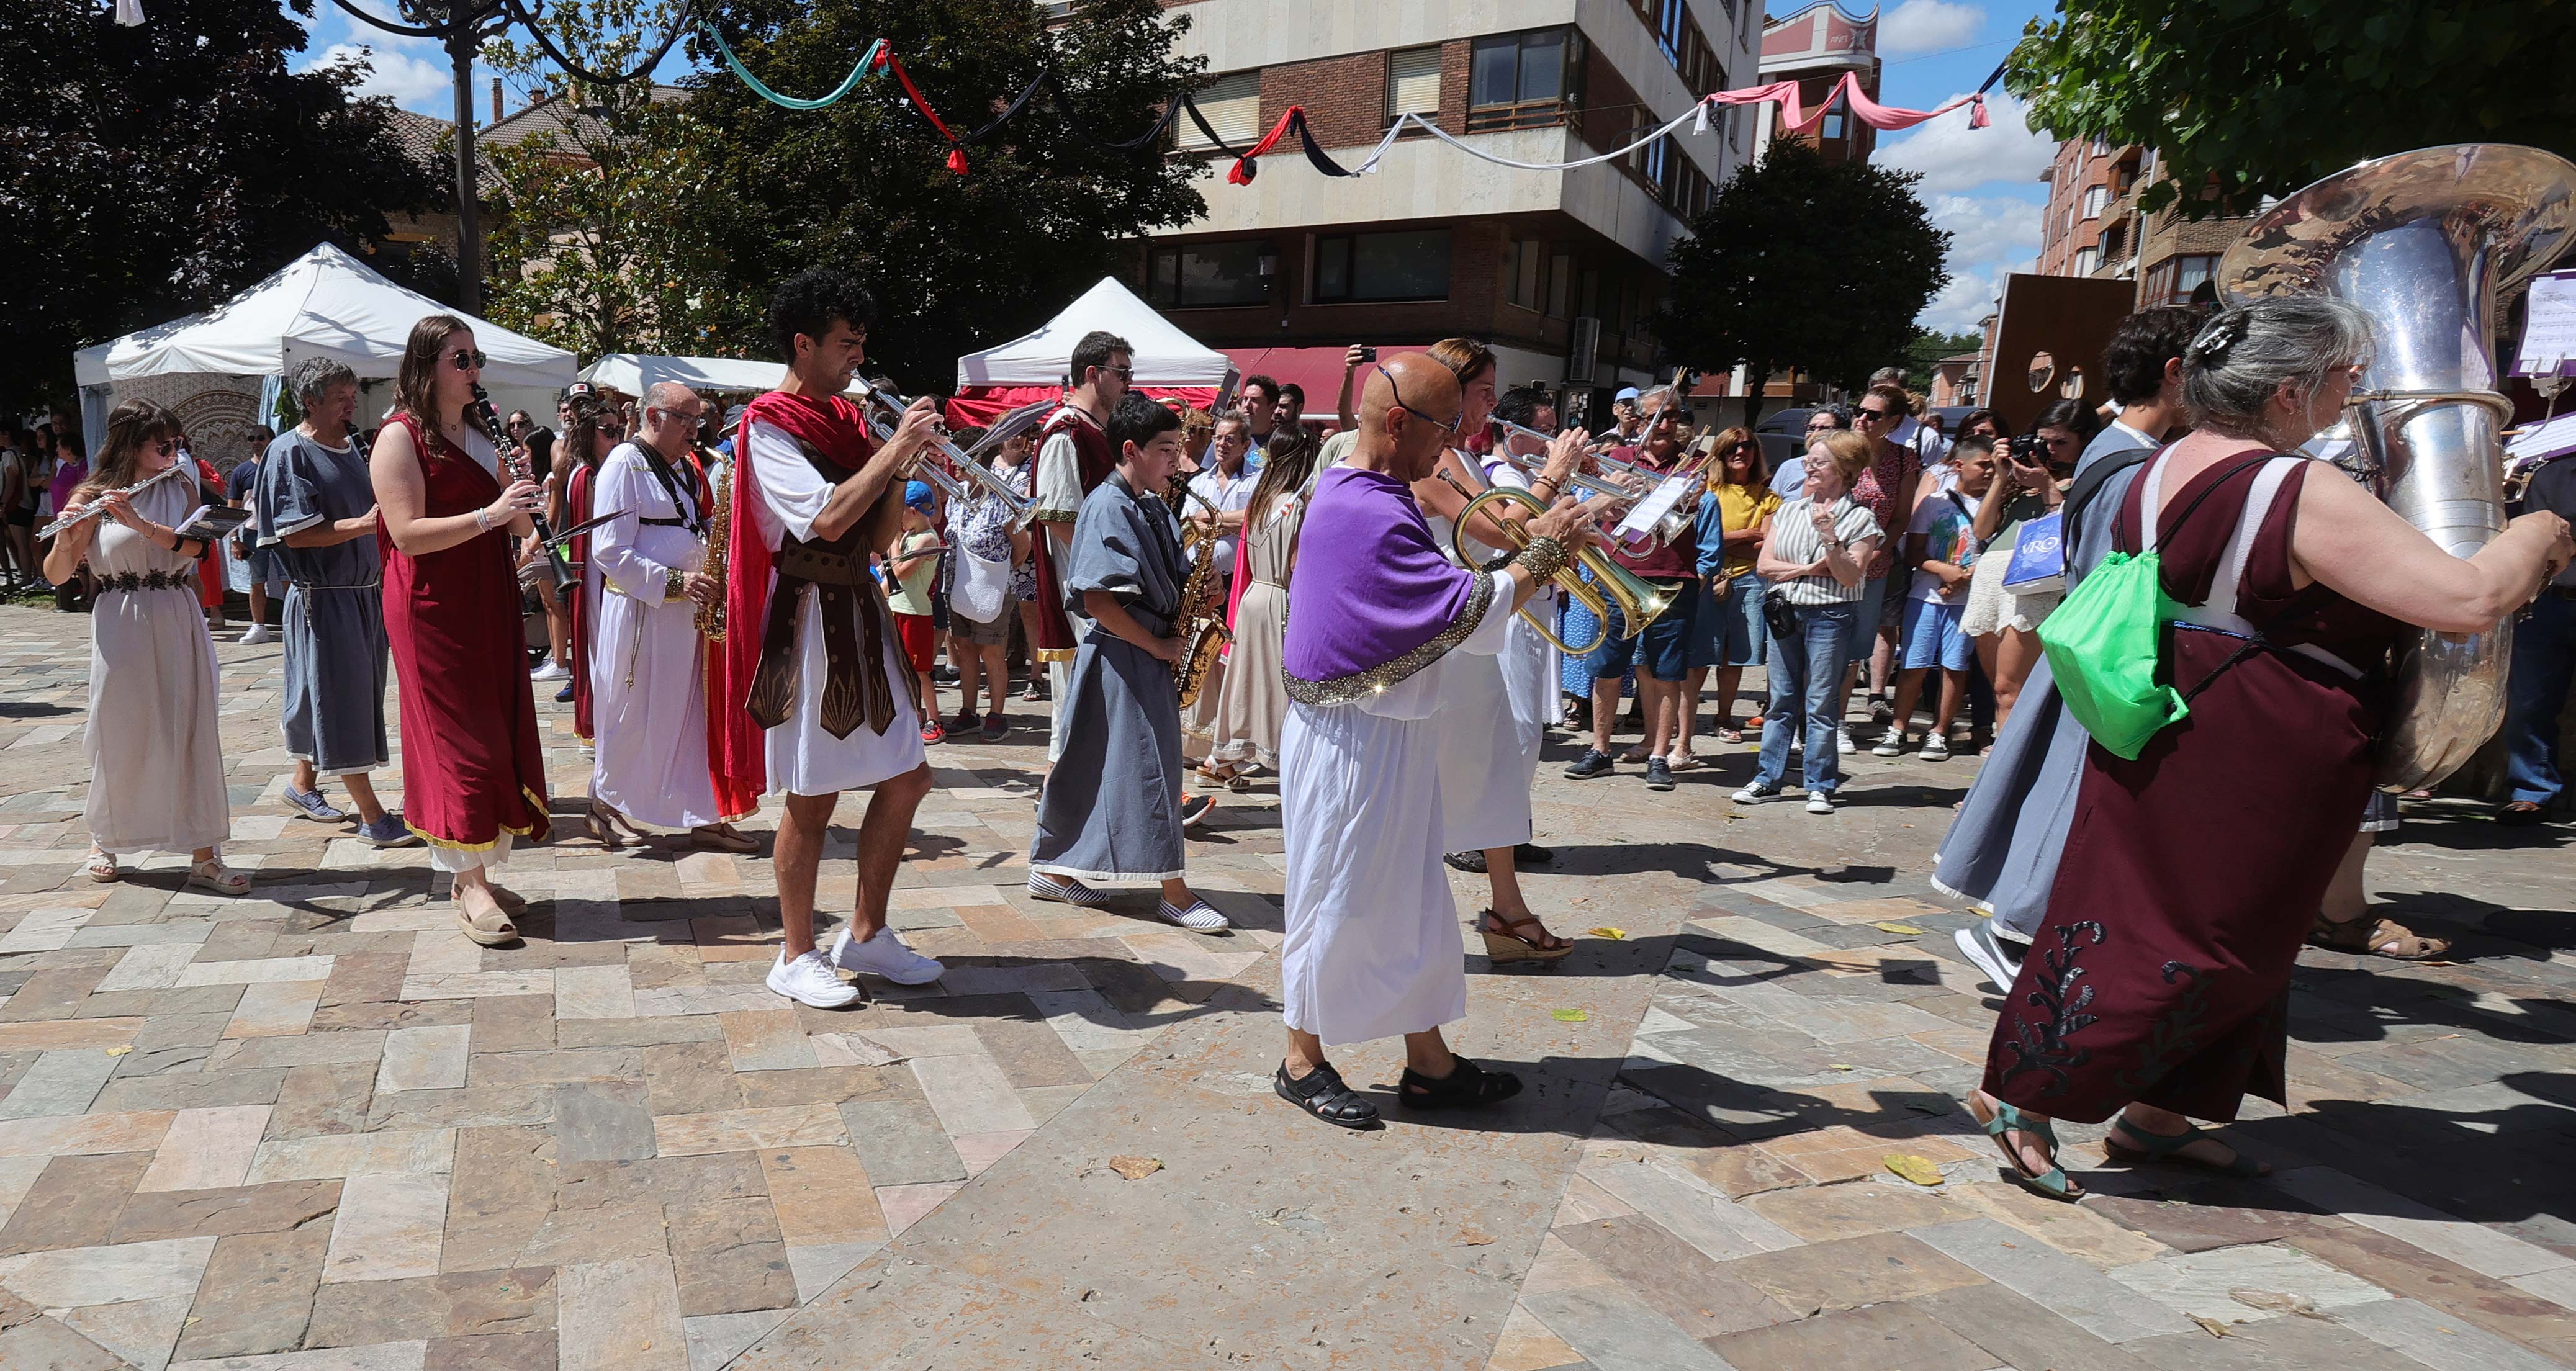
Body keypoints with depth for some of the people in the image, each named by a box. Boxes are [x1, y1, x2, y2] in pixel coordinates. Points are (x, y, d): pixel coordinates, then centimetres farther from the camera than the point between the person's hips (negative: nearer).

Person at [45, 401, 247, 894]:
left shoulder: (182, 487, 7)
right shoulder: (92, 497, -1)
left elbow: (194, 545, -8)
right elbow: (56, 575, -3)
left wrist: (140, 522, -22)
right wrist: (64, 541, -22)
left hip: (179, 624, 2)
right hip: (122, 628, -2)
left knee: (193, 734, 0)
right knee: (122, 738, 7)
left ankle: (204, 856, 3)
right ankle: (103, 840, 32)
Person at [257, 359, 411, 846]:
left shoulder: (350, 450, 15)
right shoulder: (289, 453, -9)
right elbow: (296, 533, -18)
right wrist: (365, 524, -25)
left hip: (364, 592, 8)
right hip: (322, 598, -8)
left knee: (327, 700, 17)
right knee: (341, 700, -5)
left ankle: (303, 784, 33)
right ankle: (372, 815, -4)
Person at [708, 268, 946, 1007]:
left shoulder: (848, 420, 12)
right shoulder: (770, 426, -9)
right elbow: (829, 519, -23)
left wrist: (903, 463, -1)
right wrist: (895, 446, -17)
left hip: (862, 613, 8)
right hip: (808, 620, -8)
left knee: (906, 778, 9)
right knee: (813, 800, 1)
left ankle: (866, 935, 23)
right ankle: (796, 956, 17)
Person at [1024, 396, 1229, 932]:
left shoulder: (1154, 508, 13)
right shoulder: (1108, 507, -14)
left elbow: (1168, 581, 21)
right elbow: (1097, 600, -21)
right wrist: (1157, 646, -16)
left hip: (1151, 655, 9)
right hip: (1121, 656, -9)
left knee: (1089, 766, 13)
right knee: (1147, 767, -4)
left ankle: (1049, 870, 23)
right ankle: (1174, 892, 3)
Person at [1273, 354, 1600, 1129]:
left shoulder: (1362, 494, 11)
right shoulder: (1367, 512, -23)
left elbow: (1434, 602, 14)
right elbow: (1470, 615, -25)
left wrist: (1534, 556, 6)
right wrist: (1541, 554, -10)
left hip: (1394, 733, 10)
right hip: (1352, 741, -10)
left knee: (1412, 902, 15)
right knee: (1338, 900, 4)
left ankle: (1429, 1063, 27)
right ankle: (1303, 1062, 22)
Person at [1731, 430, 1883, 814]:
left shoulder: (1860, 518, -1)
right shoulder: (1788, 511, 11)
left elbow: (1850, 577, -10)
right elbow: (1763, 564, 3)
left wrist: (1829, 537, -20)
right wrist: (1808, 569, -9)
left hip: (1830, 616, -4)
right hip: (1784, 611, 4)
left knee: (1820, 705, -1)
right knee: (1781, 701, 8)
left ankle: (1820, 786, 8)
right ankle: (1768, 780, 12)